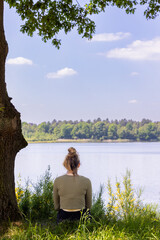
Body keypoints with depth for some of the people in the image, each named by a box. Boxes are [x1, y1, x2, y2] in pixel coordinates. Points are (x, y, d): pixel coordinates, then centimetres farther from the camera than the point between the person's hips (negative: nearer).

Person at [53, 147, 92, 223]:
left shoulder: (57, 181, -7)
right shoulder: (86, 181, -9)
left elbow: (56, 206, 4)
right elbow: (88, 206, 4)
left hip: (63, 218, 1)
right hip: (81, 217, -1)